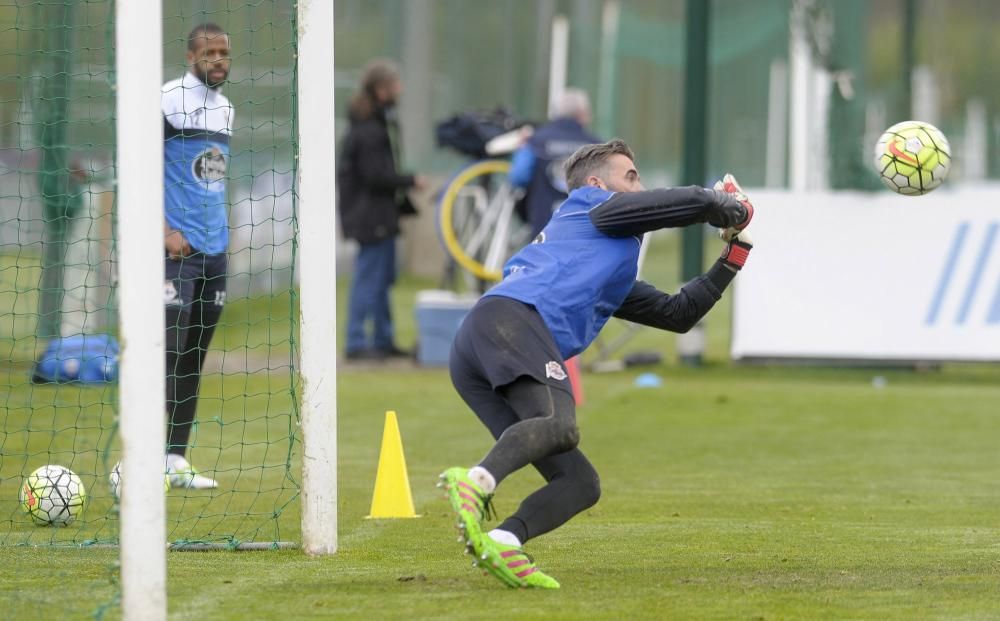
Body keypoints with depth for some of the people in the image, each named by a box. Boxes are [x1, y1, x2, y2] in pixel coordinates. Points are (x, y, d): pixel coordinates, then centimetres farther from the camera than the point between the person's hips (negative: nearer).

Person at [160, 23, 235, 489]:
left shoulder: (225, 107, 15)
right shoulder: (168, 100, -9)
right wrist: (164, 231, -16)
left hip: (214, 249, 7)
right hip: (177, 248, -7)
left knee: (195, 359, 7)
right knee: (169, 353, -12)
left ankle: (177, 460, 10)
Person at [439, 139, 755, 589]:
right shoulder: (593, 206, 19)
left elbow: (678, 313, 42)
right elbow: (696, 202, 12)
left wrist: (734, 253, 43)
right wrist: (733, 209, 33)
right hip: (510, 320, -9)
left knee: (580, 483, 0)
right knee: (561, 426, -34)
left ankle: (500, 546, -22)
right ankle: (474, 482, -55)